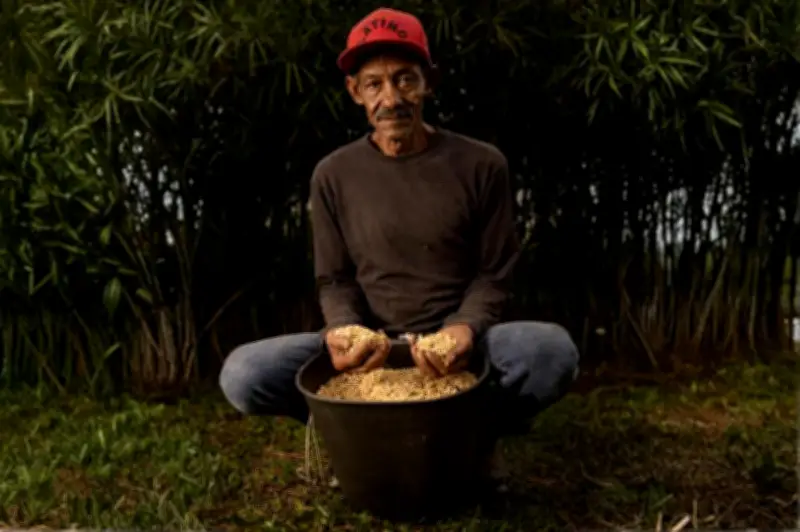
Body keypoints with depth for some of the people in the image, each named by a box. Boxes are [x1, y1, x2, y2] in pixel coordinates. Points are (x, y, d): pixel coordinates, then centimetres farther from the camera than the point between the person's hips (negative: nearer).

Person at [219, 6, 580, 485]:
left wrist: (466, 328, -22)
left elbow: (494, 275, 0)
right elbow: (335, 280, 4)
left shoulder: (482, 165, -5)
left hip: (456, 343, -1)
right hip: (369, 345, 1)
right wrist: (343, 329, -19)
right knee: (243, 374, -22)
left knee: (554, 351, -32)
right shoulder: (334, 175, -1)